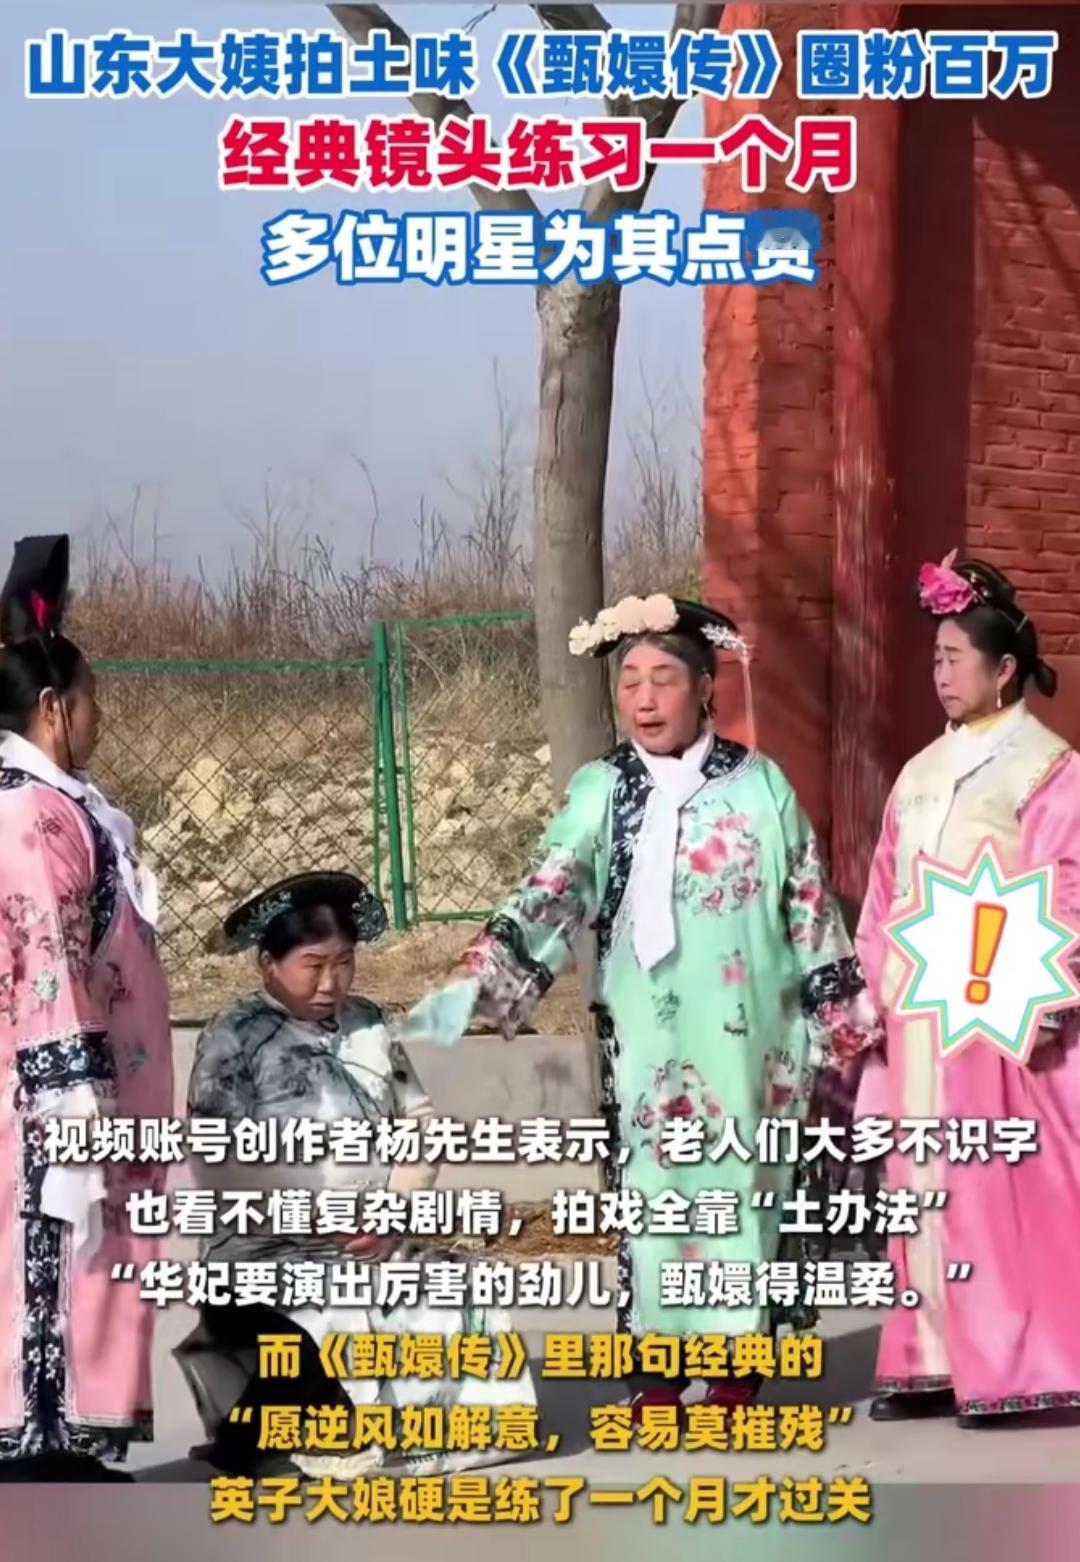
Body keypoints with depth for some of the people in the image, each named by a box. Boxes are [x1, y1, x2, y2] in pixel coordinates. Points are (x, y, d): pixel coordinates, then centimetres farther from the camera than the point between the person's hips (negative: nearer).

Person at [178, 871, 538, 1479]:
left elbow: (421, 1125, 12)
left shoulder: (369, 1025, 14)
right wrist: (316, 1217, -19)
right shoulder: (233, 1040, -2)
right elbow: (222, 1162, -11)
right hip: (270, 1252, -5)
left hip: (381, 1245, 5)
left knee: (473, 1322, -16)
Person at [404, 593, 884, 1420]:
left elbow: (811, 905, 6)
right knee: (651, 1178, 0)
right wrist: (474, 985, -21)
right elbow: (546, 897, -8)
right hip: (648, 1036, 0)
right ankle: (656, 1368, 6)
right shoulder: (600, 793, 2)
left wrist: (845, 1015, 6)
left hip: (744, 1031, 0)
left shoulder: (759, 783, 2)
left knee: (741, 1175, 2)